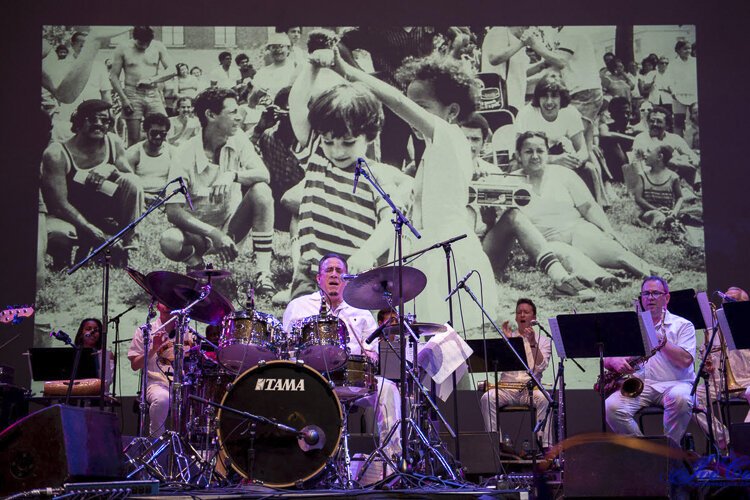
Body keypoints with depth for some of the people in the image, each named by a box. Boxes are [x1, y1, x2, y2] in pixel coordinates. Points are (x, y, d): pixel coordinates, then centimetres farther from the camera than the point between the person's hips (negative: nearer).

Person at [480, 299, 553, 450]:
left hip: (531, 388, -1)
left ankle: (545, 445, -28)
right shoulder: (507, 338, 15)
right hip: (507, 387, 1)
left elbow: (541, 367, -7)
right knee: (487, 398, -28)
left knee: (544, 399, -34)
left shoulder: (543, 340, 11)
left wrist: (533, 343, -17)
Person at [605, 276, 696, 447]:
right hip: (638, 384, 3)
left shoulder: (682, 325, 11)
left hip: (673, 383, -2)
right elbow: (606, 358, 15)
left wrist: (660, 340, -11)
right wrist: (615, 362, -9)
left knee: (680, 399, -38)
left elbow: (685, 360, -6)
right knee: (611, 407, -27)